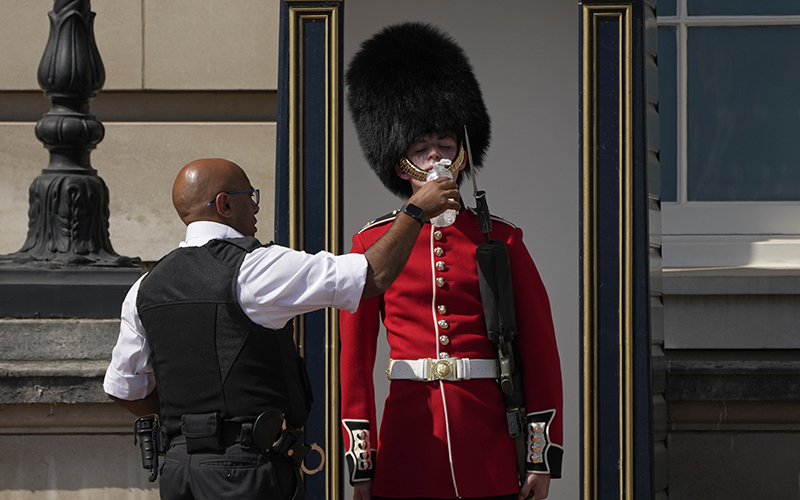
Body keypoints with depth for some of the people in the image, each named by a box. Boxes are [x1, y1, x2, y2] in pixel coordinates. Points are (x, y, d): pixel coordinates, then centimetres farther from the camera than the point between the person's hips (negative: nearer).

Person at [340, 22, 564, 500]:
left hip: (491, 456, 0)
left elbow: (540, 350, 6)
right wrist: (360, 461, 1)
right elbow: (355, 358, 6)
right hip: (406, 456, 0)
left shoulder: (502, 240, 6)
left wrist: (542, 457, 0)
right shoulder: (373, 243, 5)